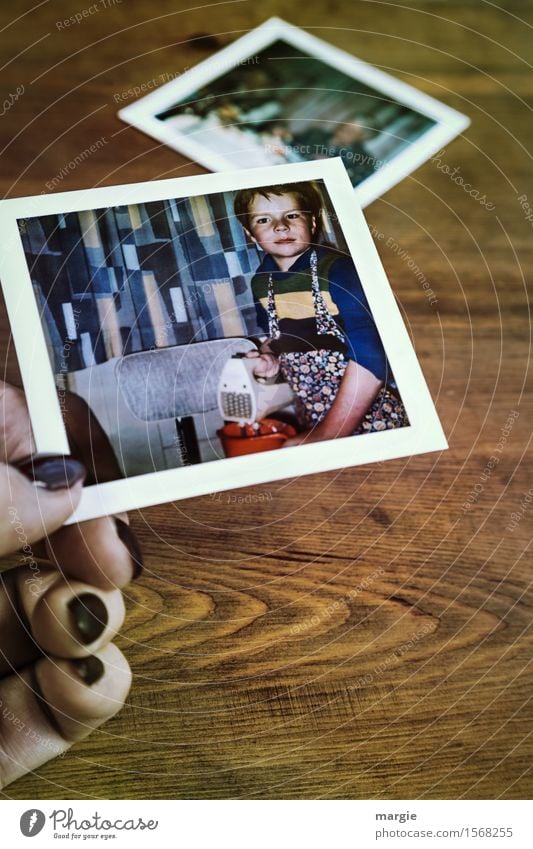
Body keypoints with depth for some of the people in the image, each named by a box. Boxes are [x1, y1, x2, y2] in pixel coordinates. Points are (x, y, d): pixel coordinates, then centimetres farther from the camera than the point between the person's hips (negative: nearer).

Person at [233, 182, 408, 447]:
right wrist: (269, 358, -2)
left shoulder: (337, 269, -17)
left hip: (369, 413, -5)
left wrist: (326, 434, -23)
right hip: (311, 419, 5)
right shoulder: (261, 281, 0)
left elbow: (370, 356, -24)